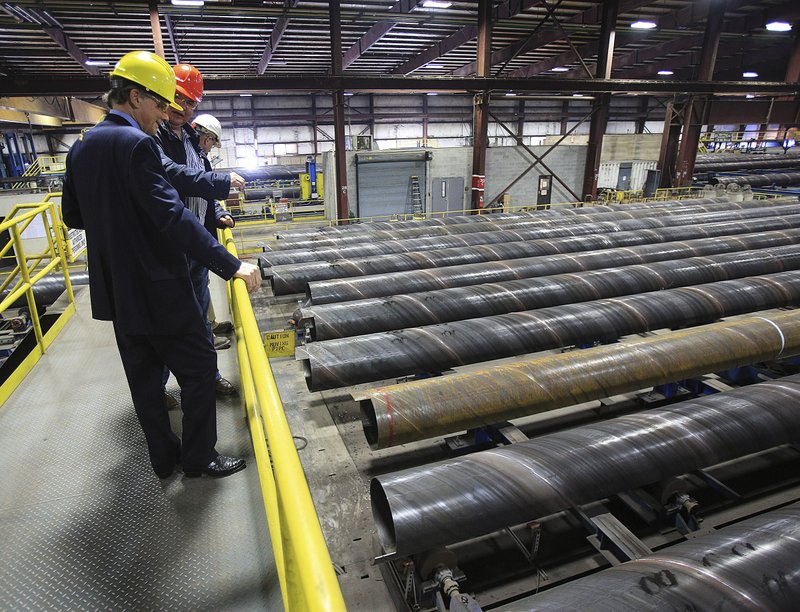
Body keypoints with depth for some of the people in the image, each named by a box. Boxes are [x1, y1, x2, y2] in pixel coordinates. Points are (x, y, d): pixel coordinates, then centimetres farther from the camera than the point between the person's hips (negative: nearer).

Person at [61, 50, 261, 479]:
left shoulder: (82, 147, 9)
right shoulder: (136, 143, -18)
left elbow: (73, 215, 16)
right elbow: (172, 215, -27)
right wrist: (231, 266, -27)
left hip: (116, 291, 9)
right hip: (158, 290, -9)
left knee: (144, 376, 17)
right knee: (199, 368, 6)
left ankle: (163, 458, 31)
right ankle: (199, 458, 18)